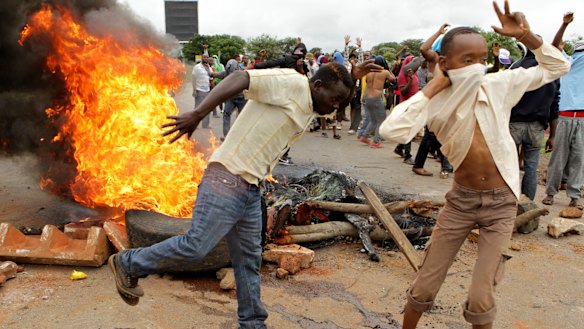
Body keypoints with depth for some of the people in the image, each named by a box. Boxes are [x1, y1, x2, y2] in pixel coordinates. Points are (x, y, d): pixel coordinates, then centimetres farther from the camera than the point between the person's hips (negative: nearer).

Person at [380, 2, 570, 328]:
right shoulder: (436, 102, -14)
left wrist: (526, 35, -11)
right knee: (424, 287, 9)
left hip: (501, 203, 1)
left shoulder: (499, 85, -6)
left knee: (481, 298, 2)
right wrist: (433, 87, -24)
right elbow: (393, 131, -34)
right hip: (461, 200, -1)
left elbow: (559, 67, 6)